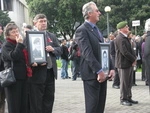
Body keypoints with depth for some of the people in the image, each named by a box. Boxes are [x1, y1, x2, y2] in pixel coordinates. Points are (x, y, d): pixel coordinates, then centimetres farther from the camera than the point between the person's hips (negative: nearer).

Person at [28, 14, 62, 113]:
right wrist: (34, 62, -26)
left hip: (50, 71, 6)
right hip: (37, 73, -6)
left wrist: (53, 49, -8)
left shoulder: (52, 36, 15)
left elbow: (60, 50, 13)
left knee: (49, 99, 13)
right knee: (36, 101, 2)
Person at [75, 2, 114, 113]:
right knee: (92, 104, -3)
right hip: (92, 73, -8)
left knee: (101, 104, 11)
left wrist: (111, 68, 4)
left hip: (102, 73, 8)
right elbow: (87, 53, -20)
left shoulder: (97, 30, 18)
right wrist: (99, 71, -24)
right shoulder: (82, 30, -11)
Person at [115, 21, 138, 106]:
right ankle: (123, 99, 9)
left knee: (129, 82, 15)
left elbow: (130, 49, 17)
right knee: (124, 83, 0)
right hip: (123, 64, -9)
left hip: (130, 63, 9)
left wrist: (134, 58, 1)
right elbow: (124, 52, -23)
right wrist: (133, 59, -13)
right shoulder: (120, 38, -17)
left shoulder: (126, 38, 15)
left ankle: (129, 98, 24)